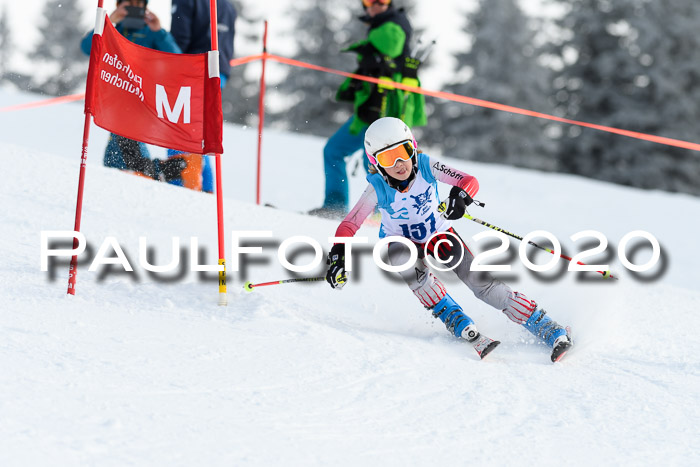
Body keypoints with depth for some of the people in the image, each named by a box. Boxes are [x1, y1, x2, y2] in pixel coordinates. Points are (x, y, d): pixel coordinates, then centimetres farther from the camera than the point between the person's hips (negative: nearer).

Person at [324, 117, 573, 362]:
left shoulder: (426, 167, -21)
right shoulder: (378, 189, -23)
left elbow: (470, 181, -24)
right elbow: (349, 225, -23)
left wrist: (460, 196, -47)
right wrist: (337, 257, -39)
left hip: (440, 235, 1)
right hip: (401, 241, 0)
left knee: (481, 282, -14)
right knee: (408, 263, -36)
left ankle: (548, 328, -8)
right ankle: (457, 323, -31)